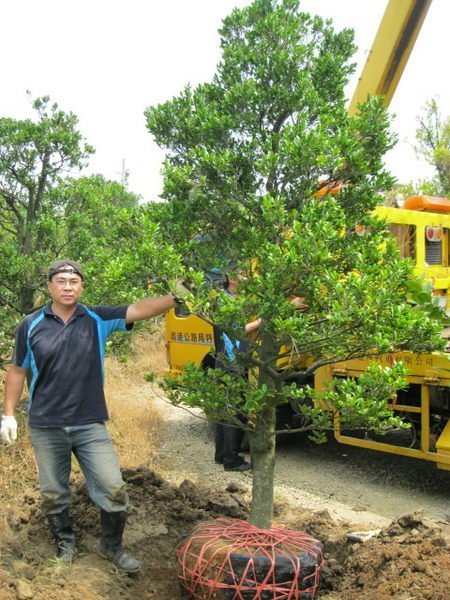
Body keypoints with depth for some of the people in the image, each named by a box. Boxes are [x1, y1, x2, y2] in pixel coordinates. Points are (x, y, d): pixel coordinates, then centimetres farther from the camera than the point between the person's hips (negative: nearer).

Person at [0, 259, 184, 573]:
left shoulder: (98, 320, -4)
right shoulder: (31, 325, -2)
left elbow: (139, 310, -16)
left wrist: (176, 297, -31)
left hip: (90, 425, 0)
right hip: (46, 427, 0)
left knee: (113, 489, 2)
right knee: (54, 494, 14)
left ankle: (112, 545, 25)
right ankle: (65, 543, 38)